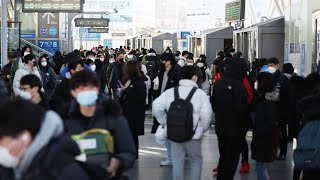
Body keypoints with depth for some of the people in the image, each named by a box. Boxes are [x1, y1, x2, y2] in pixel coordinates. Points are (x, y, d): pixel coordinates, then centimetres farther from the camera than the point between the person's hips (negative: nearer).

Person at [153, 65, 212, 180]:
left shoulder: (170, 92, 0)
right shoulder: (200, 94, -9)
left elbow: (157, 107, -4)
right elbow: (206, 115, -14)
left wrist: (164, 121, 8)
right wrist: (203, 129, 3)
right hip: (194, 135, -2)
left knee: (177, 162, 11)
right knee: (196, 160, 15)